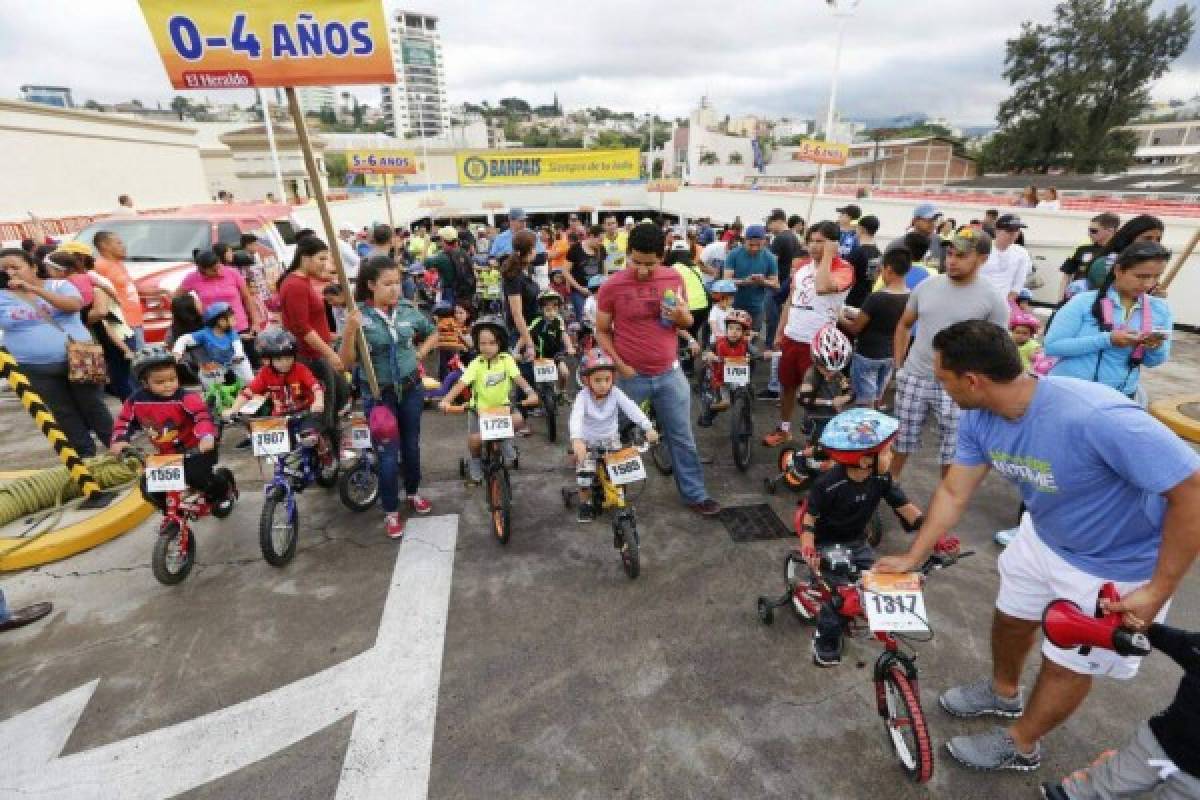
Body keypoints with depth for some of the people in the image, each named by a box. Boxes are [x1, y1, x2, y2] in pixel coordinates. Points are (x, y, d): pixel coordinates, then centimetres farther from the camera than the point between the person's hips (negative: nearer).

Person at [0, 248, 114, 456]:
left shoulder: (59, 285, 2)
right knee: (64, 413, 7)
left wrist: (34, 289, -21)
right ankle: (87, 454, 15)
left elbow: (74, 305, -17)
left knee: (93, 406, 6)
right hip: (36, 369, 2)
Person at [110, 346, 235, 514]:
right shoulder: (137, 401, -4)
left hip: (196, 450, -5)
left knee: (195, 476, -27)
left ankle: (223, 489, 6)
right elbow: (124, 422, 10)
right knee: (149, 487, -2)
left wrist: (207, 436, -50)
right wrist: (119, 441, -7)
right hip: (166, 455, 6)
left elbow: (202, 416, -33)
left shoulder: (185, 398, -20)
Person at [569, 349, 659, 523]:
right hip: (588, 442, -2)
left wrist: (649, 428, -42)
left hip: (610, 439, 2)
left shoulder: (616, 393, -15)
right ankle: (585, 503, 10)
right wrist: (576, 440, -55)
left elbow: (632, 409, -26)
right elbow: (575, 418, -36)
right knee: (584, 473, -16)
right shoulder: (583, 396, -20)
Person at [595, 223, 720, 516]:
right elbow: (602, 331, -2)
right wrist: (620, 365, -12)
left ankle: (695, 494, 28)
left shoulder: (674, 279, -2)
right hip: (630, 377, -2)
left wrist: (681, 316, -14)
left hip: (670, 374, 3)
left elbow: (688, 321, 10)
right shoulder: (612, 287, -11)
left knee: (682, 438, 12)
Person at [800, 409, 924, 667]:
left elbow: (904, 506, -4)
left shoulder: (881, 478, -14)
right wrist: (808, 546, -32)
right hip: (826, 544, -5)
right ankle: (826, 638, 15)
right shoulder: (829, 483, -30)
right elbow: (809, 514, -21)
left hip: (857, 542, 6)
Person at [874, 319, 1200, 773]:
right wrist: (912, 558, -3)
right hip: (1044, 536, 6)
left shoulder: (1097, 419, -41)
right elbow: (953, 493, -7)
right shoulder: (979, 420, -18)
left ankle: (1020, 745, 38)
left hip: (1117, 567, -5)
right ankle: (1003, 693, 52)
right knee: (1010, 619, 22)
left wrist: (1158, 590, -23)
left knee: (1068, 664, 13)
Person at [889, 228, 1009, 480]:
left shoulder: (993, 300, -6)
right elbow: (904, 325, 14)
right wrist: (898, 366, 9)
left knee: (952, 452, 9)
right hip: (913, 379, 2)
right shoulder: (926, 287, 2)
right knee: (900, 441, 12)